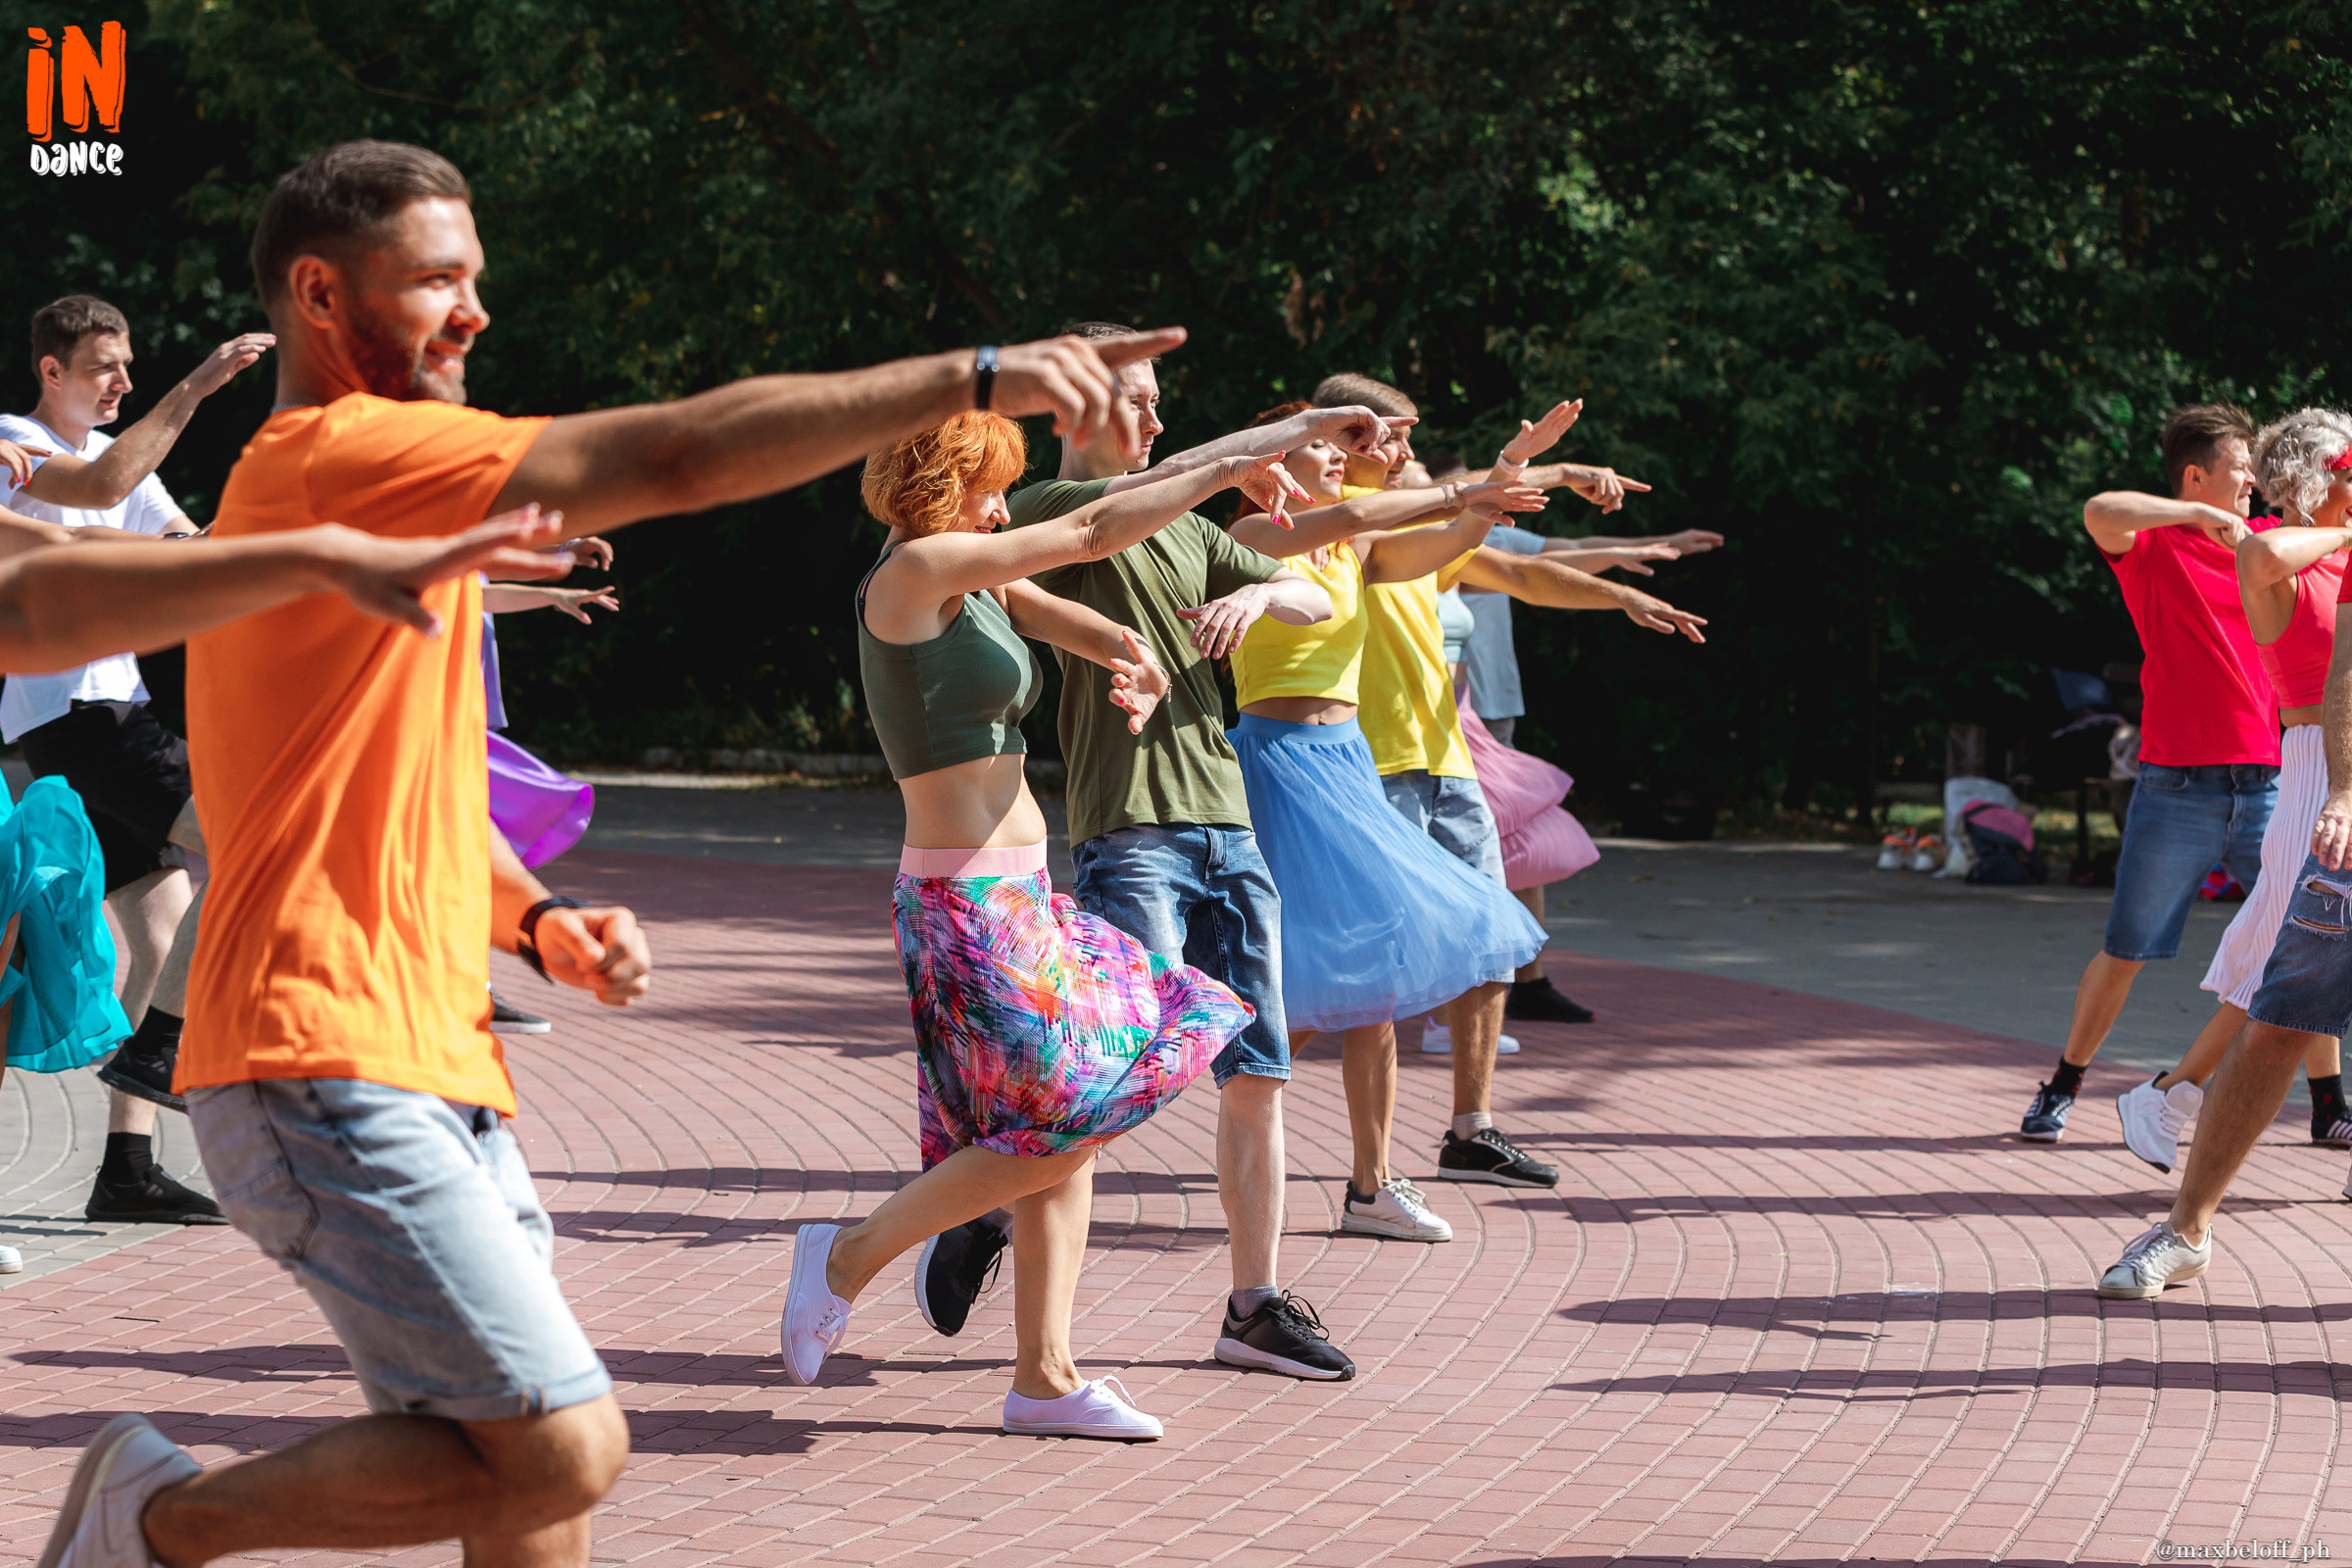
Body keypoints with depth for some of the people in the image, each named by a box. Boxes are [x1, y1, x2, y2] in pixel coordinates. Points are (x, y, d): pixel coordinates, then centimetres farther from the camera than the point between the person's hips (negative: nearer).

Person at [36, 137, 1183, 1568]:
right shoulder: (336, 454, -11)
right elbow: (682, 455, -20)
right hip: (332, 1069, -11)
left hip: (432, 1072, 11)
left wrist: (540, 918, 8)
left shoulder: (344, 489, 22)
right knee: (563, 1449, -15)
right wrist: (976, 375, -19)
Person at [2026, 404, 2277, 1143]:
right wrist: (2201, 516, -27)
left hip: (2266, 784, 4)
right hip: (2177, 789, -4)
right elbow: (2099, 512, -24)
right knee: (2124, 952, 3)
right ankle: (2061, 1090, 18)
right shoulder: (2153, 547, -3)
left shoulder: (2264, 541, 11)